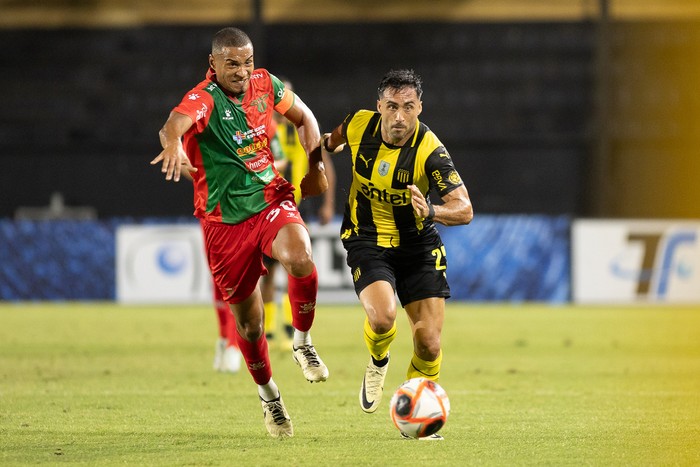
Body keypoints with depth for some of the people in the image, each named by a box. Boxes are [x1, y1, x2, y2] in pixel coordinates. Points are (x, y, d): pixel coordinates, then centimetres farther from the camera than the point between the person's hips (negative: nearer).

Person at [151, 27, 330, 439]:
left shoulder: (265, 84, -1)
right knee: (248, 320, 6)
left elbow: (303, 116, 18)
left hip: (272, 200, 2)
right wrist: (173, 141, -65)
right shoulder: (204, 99, -18)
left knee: (301, 260, -31)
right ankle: (269, 395, 31)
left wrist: (316, 164, 5)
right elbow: (176, 122, -42)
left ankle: (303, 342, -7)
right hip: (225, 221, -2)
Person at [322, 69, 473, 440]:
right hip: (367, 242, 0)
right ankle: (378, 363, 8)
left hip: (418, 247, 0)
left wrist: (431, 212, -45)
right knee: (382, 316, -28)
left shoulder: (430, 150, -21)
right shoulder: (360, 125, -12)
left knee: (428, 343, -5)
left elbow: (465, 209, -28)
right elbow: (335, 137, 16)